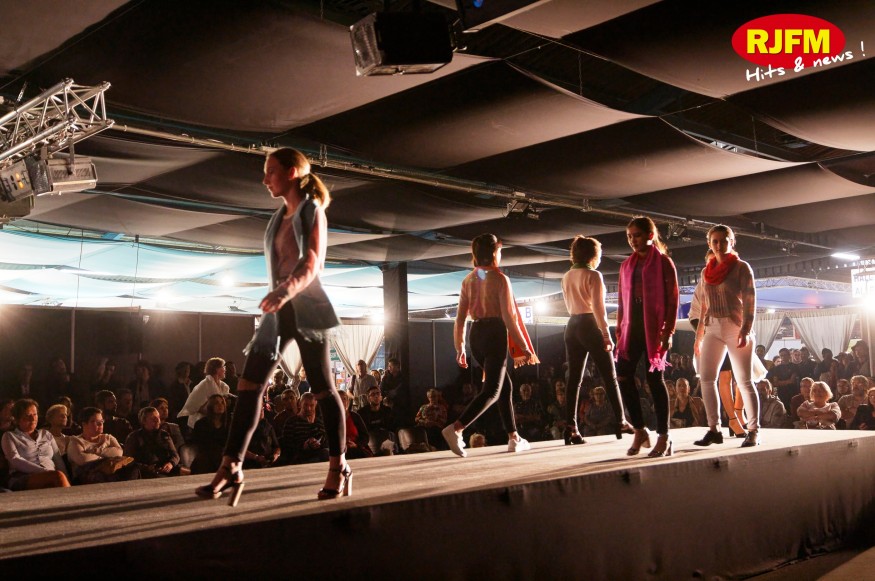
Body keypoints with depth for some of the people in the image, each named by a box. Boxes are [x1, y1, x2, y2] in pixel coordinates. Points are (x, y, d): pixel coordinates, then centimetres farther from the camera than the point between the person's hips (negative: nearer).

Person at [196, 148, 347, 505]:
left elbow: (312, 264, -15)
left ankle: (339, 468, 6)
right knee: (249, 385, -1)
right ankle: (231, 467, 2)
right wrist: (277, 298, 15)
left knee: (322, 388, -3)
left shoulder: (312, 211, -4)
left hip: (306, 306, -7)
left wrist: (285, 292, -32)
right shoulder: (280, 217, 18)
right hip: (279, 311, 7)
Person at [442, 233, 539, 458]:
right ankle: (456, 428, -23)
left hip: (476, 335, 7)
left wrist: (460, 349, 16)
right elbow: (509, 317, -12)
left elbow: (460, 317, 9)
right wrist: (525, 347, -7)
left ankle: (514, 438, 22)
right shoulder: (500, 279, -8)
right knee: (492, 390, -5)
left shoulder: (468, 280, 9)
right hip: (495, 334, -7)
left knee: (505, 385, 19)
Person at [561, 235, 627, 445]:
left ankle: (571, 428, -1)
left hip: (572, 326, 6)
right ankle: (620, 422, 6)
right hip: (591, 326, -6)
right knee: (610, 378, 4)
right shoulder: (594, 276, -8)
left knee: (574, 380, 4)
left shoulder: (566, 277, 13)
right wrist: (606, 335, -13)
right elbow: (598, 307, -14)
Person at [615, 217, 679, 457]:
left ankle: (664, 437, 6)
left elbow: (672, 300, -6)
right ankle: (639, 431, 10)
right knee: (623, 376, -4)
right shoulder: (627, 265, 14)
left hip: (654, 327, -5)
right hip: (632, 327, 5)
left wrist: (668, 332, -13)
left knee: (654, 378, -3)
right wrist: (619, 330, 10)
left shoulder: (663, 263, -1)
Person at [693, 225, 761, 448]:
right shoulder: (707, 271, 13)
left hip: (736, 327, -5)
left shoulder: (741, 267, -2)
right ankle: (714, 429, 4)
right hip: (713, 328, 5)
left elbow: (749, 300, -10)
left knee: (744, 381, -4)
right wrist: (699, 335, 13)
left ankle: (753, 431, 2)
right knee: (707, 378, -1)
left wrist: (746, 329, -21)